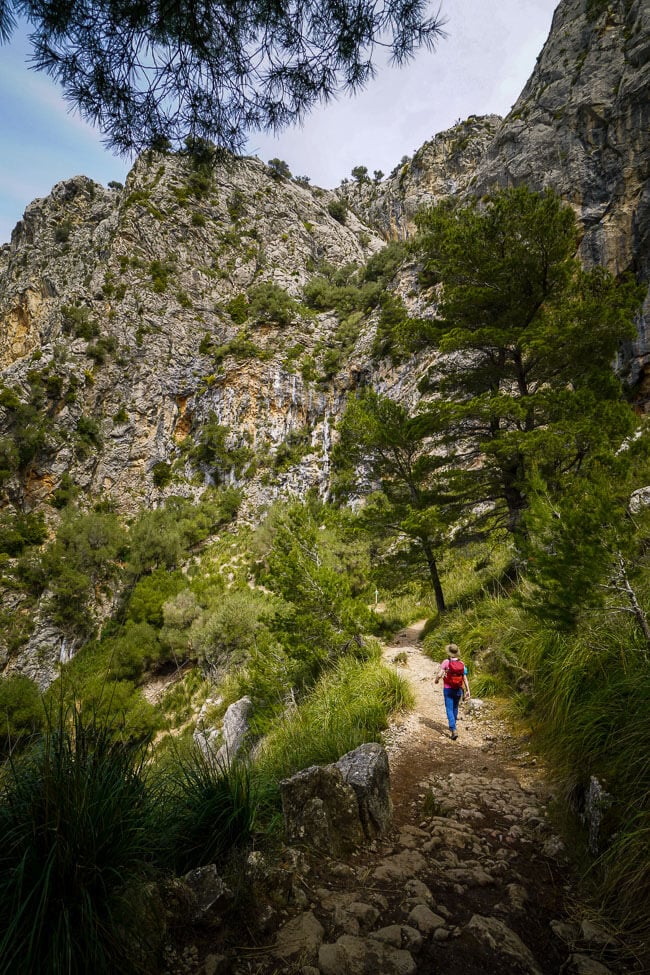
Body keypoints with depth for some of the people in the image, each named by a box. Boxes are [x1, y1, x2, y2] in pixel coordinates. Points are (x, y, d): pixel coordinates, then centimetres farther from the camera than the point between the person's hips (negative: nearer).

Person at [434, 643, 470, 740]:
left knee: (449, 709, -1)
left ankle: (454, 730, -16)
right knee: (455, 708, 23)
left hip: (448, 689, -4)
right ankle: (453, 726, 41)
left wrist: (436, 680, 4)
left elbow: (440, 674, -17)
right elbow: (465, 678, -4)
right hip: (458, 689, 4)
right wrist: (468, 690, 0)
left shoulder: (446, 662, -14)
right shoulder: (461, 663, -3)